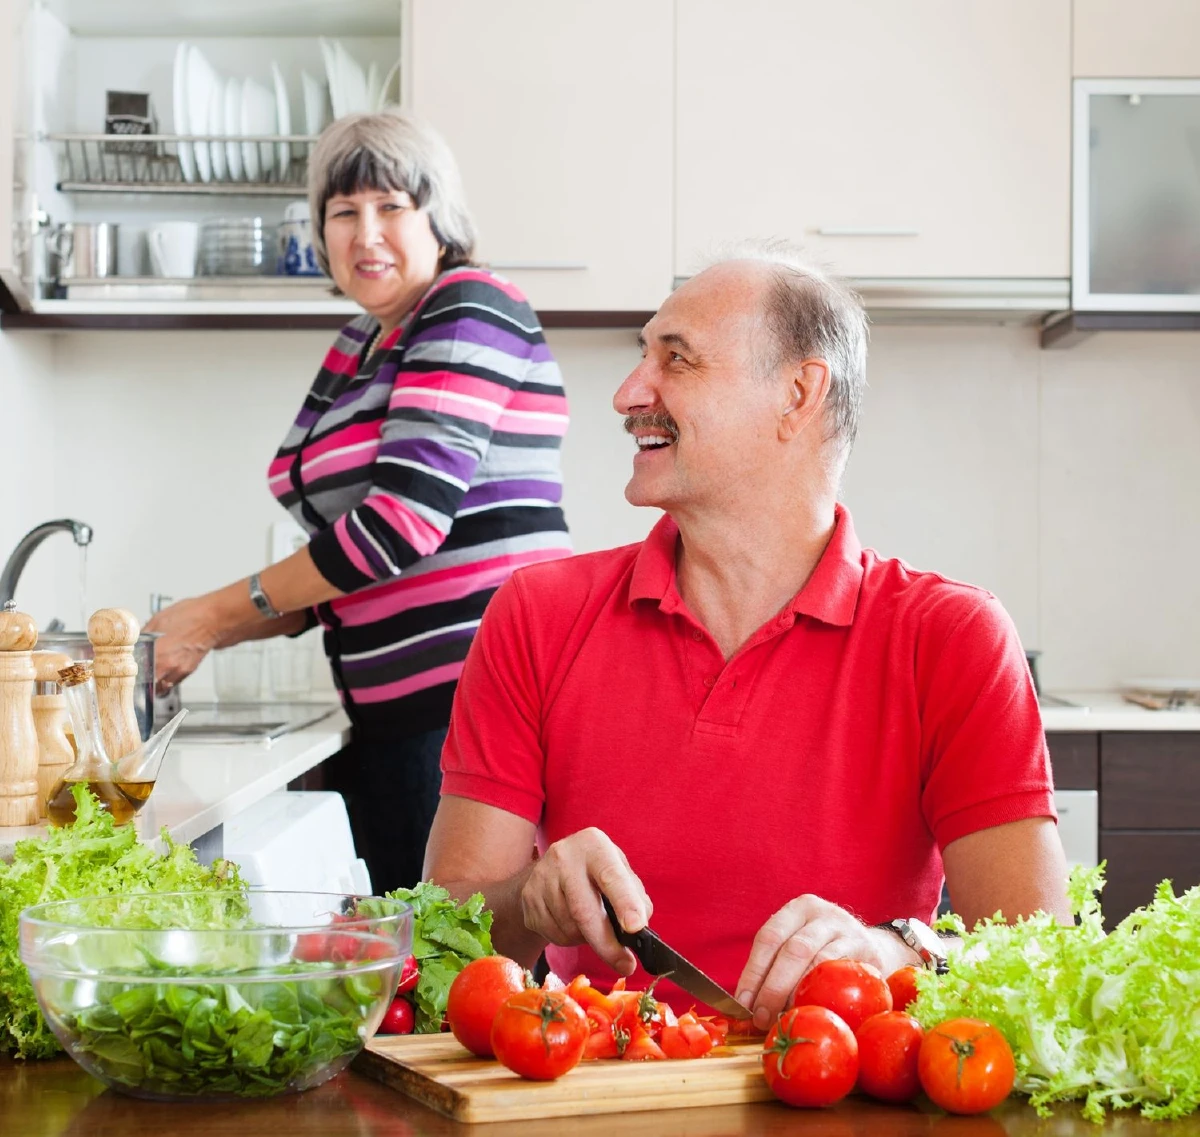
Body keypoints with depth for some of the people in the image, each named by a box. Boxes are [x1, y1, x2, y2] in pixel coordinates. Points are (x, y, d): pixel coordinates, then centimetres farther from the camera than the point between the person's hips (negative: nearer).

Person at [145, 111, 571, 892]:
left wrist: (218, 613, -8)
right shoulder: (357, 348, 17)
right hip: (392, 709, 9)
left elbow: (405, 519, -18)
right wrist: (202, 633, 7)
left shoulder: (470, 309, -8)